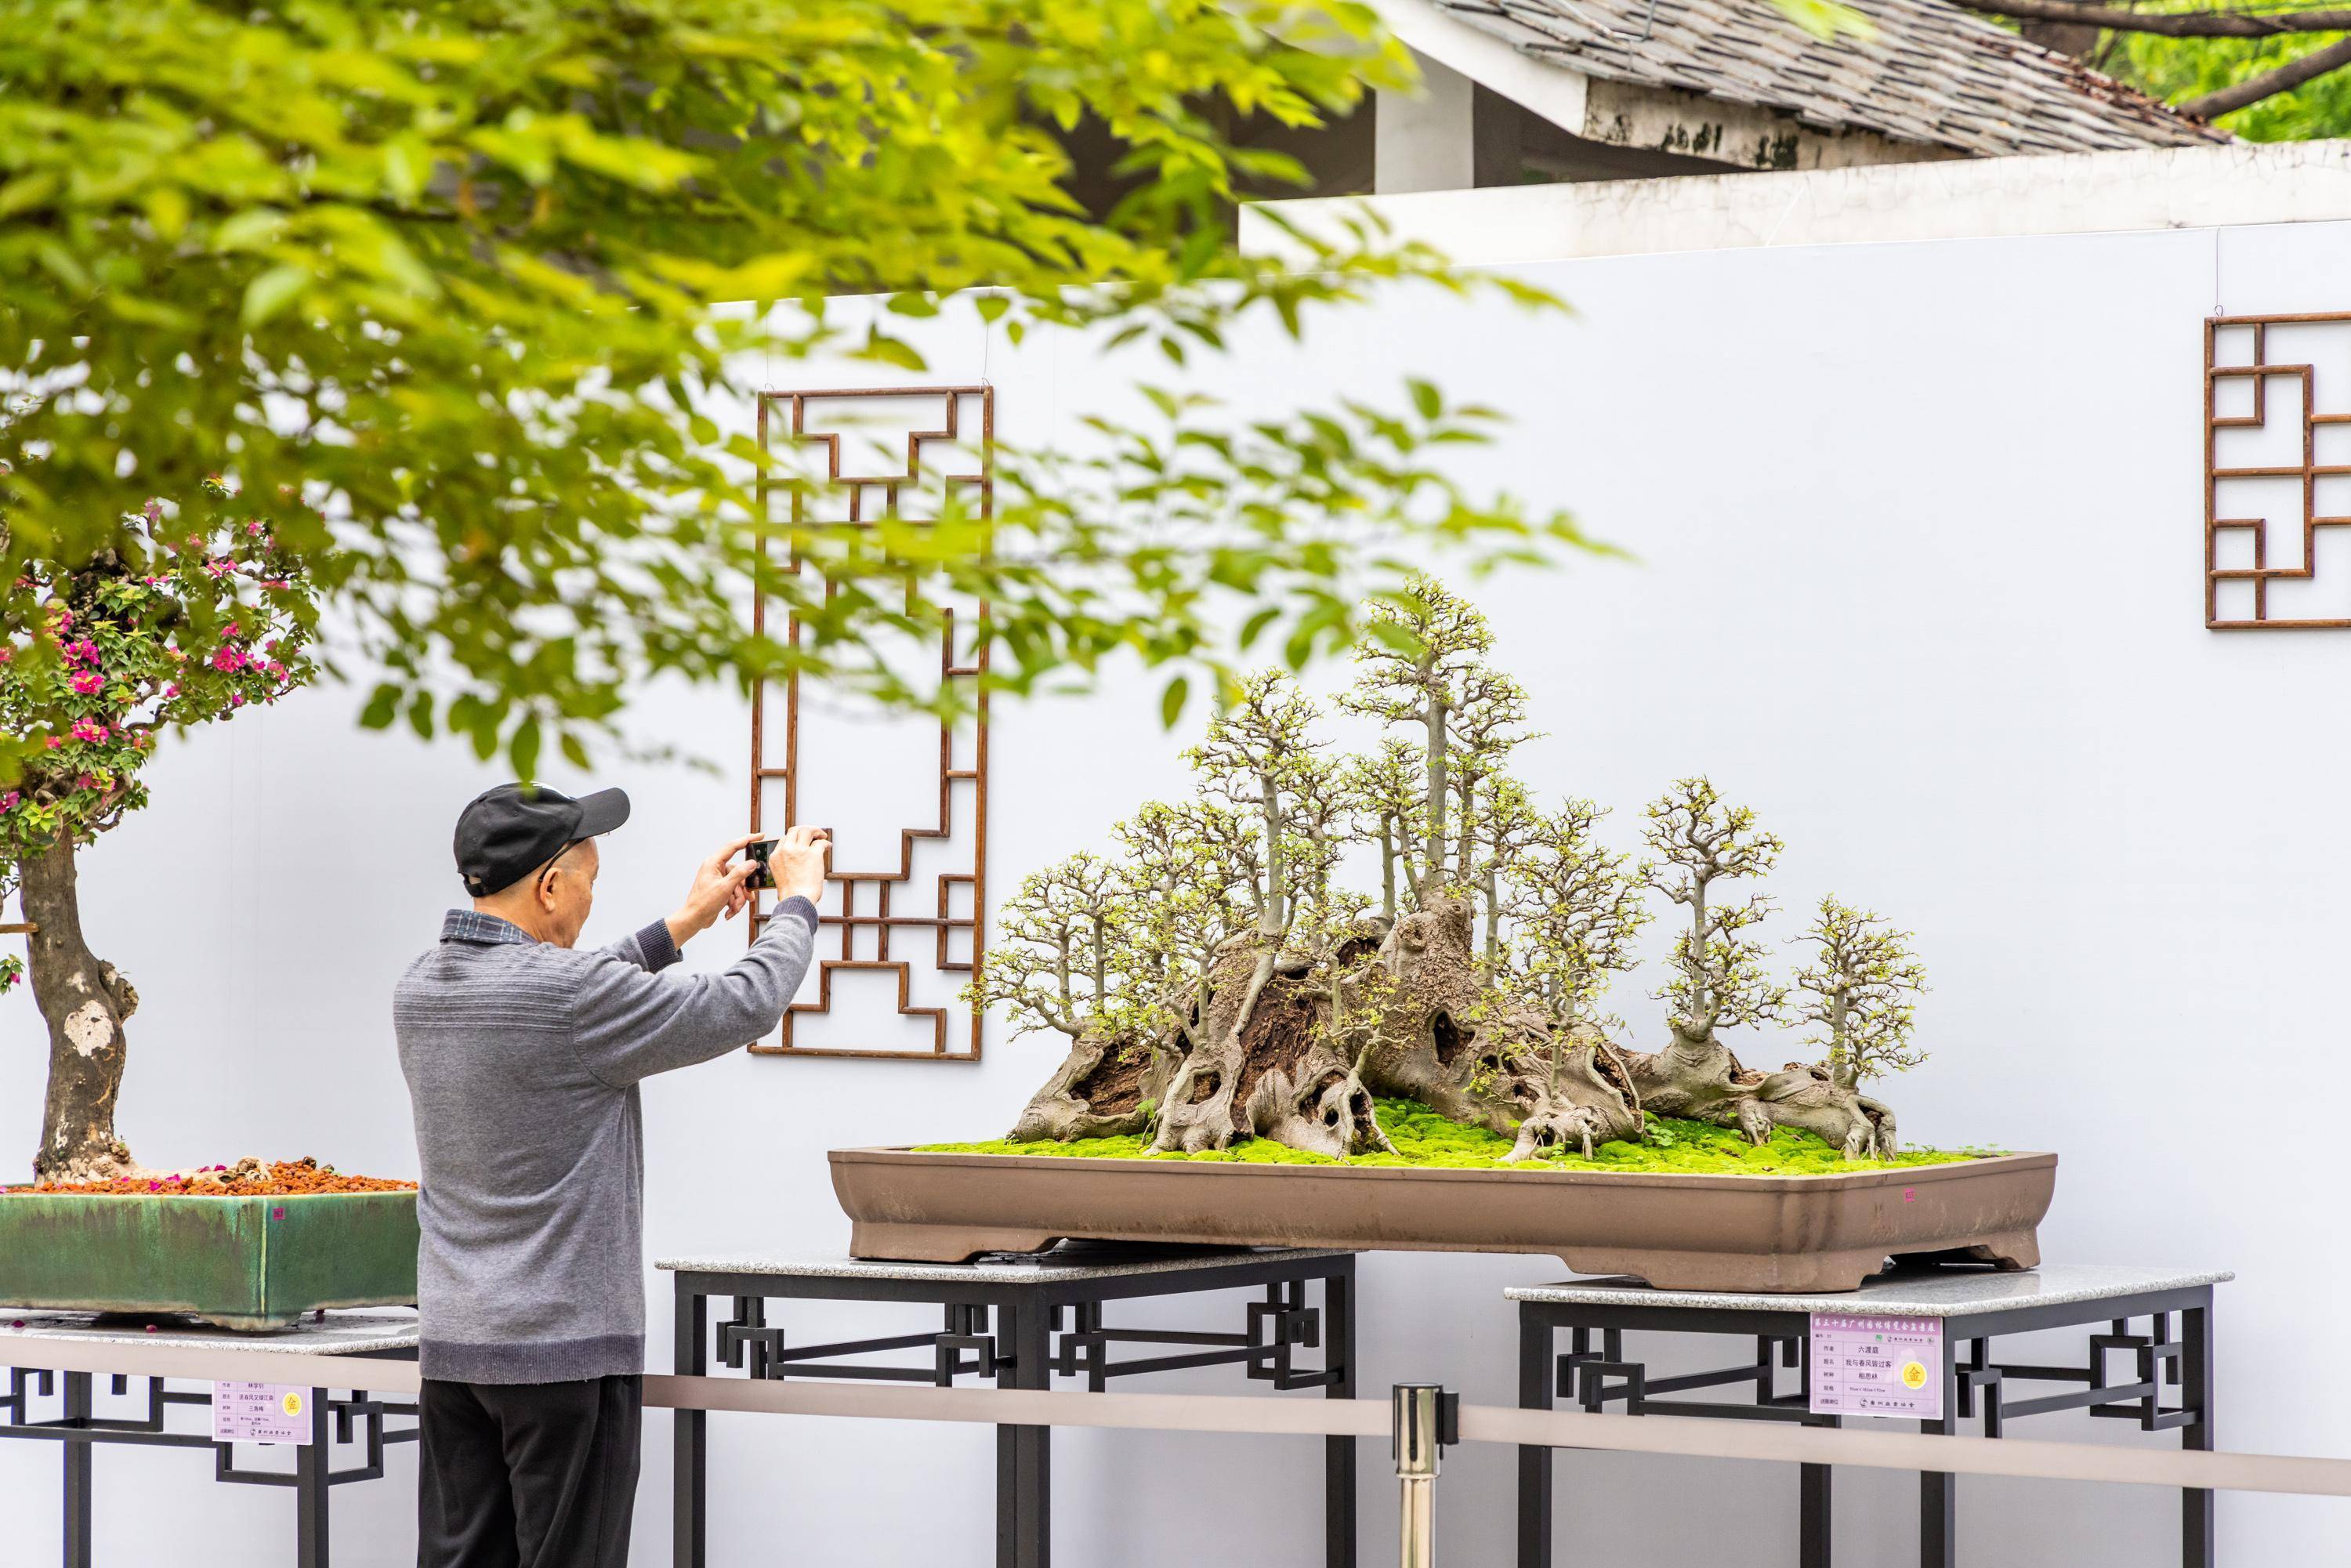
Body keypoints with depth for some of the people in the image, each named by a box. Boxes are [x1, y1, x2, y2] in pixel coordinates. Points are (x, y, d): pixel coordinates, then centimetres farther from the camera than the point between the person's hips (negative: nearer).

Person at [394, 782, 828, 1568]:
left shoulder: (422, 988, 6)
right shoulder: (571, 994, -18)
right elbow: (742, 1006, -8)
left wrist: (682, 924, 27)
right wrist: (799, 899, 9)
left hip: (452, 1346, 7)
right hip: (565, 1347, -7)